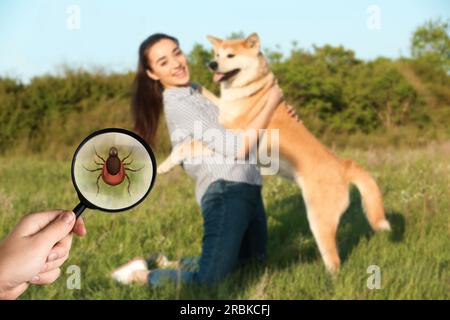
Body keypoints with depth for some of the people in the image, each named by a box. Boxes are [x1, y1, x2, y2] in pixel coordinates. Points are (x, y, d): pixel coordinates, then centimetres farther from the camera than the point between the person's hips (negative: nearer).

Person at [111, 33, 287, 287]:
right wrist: (272, 103, -7)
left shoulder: (195, 91, 16)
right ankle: (142, 275, 2)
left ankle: (171, 265, 25)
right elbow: (238, 148, -15)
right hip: (226, 190, -10)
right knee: (208, 278, -22)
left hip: (247, 187, 10)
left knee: (255, 257, 25)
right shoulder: (178, 104, -12)